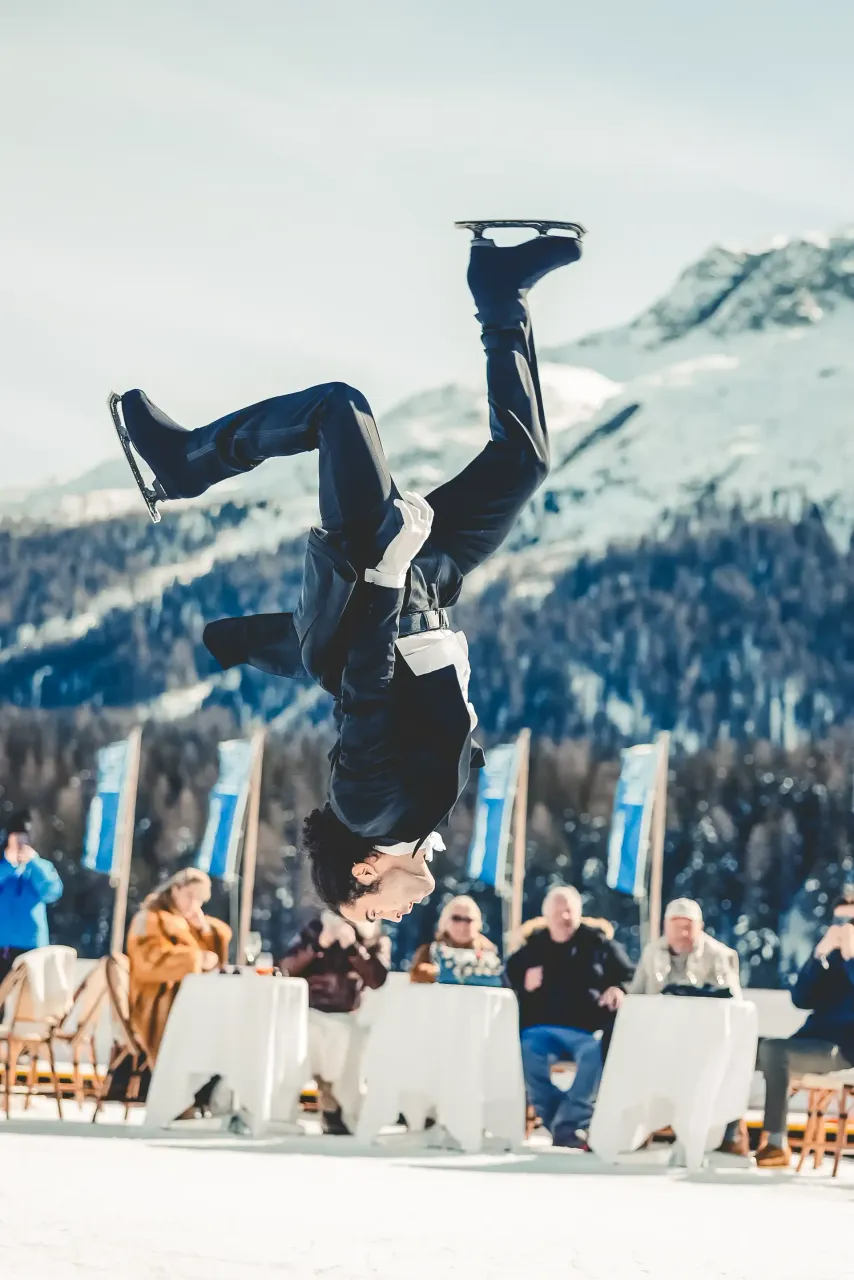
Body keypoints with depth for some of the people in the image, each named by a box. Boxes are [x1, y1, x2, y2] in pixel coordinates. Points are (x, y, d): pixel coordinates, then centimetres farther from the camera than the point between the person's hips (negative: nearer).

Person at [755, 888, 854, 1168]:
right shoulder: (830, 956, 15)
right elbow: (801, 999, 4)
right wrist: (819, 956, -6)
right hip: (813, 1040, 7)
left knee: (772, 1050, -30)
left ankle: (777, 1144, -29)